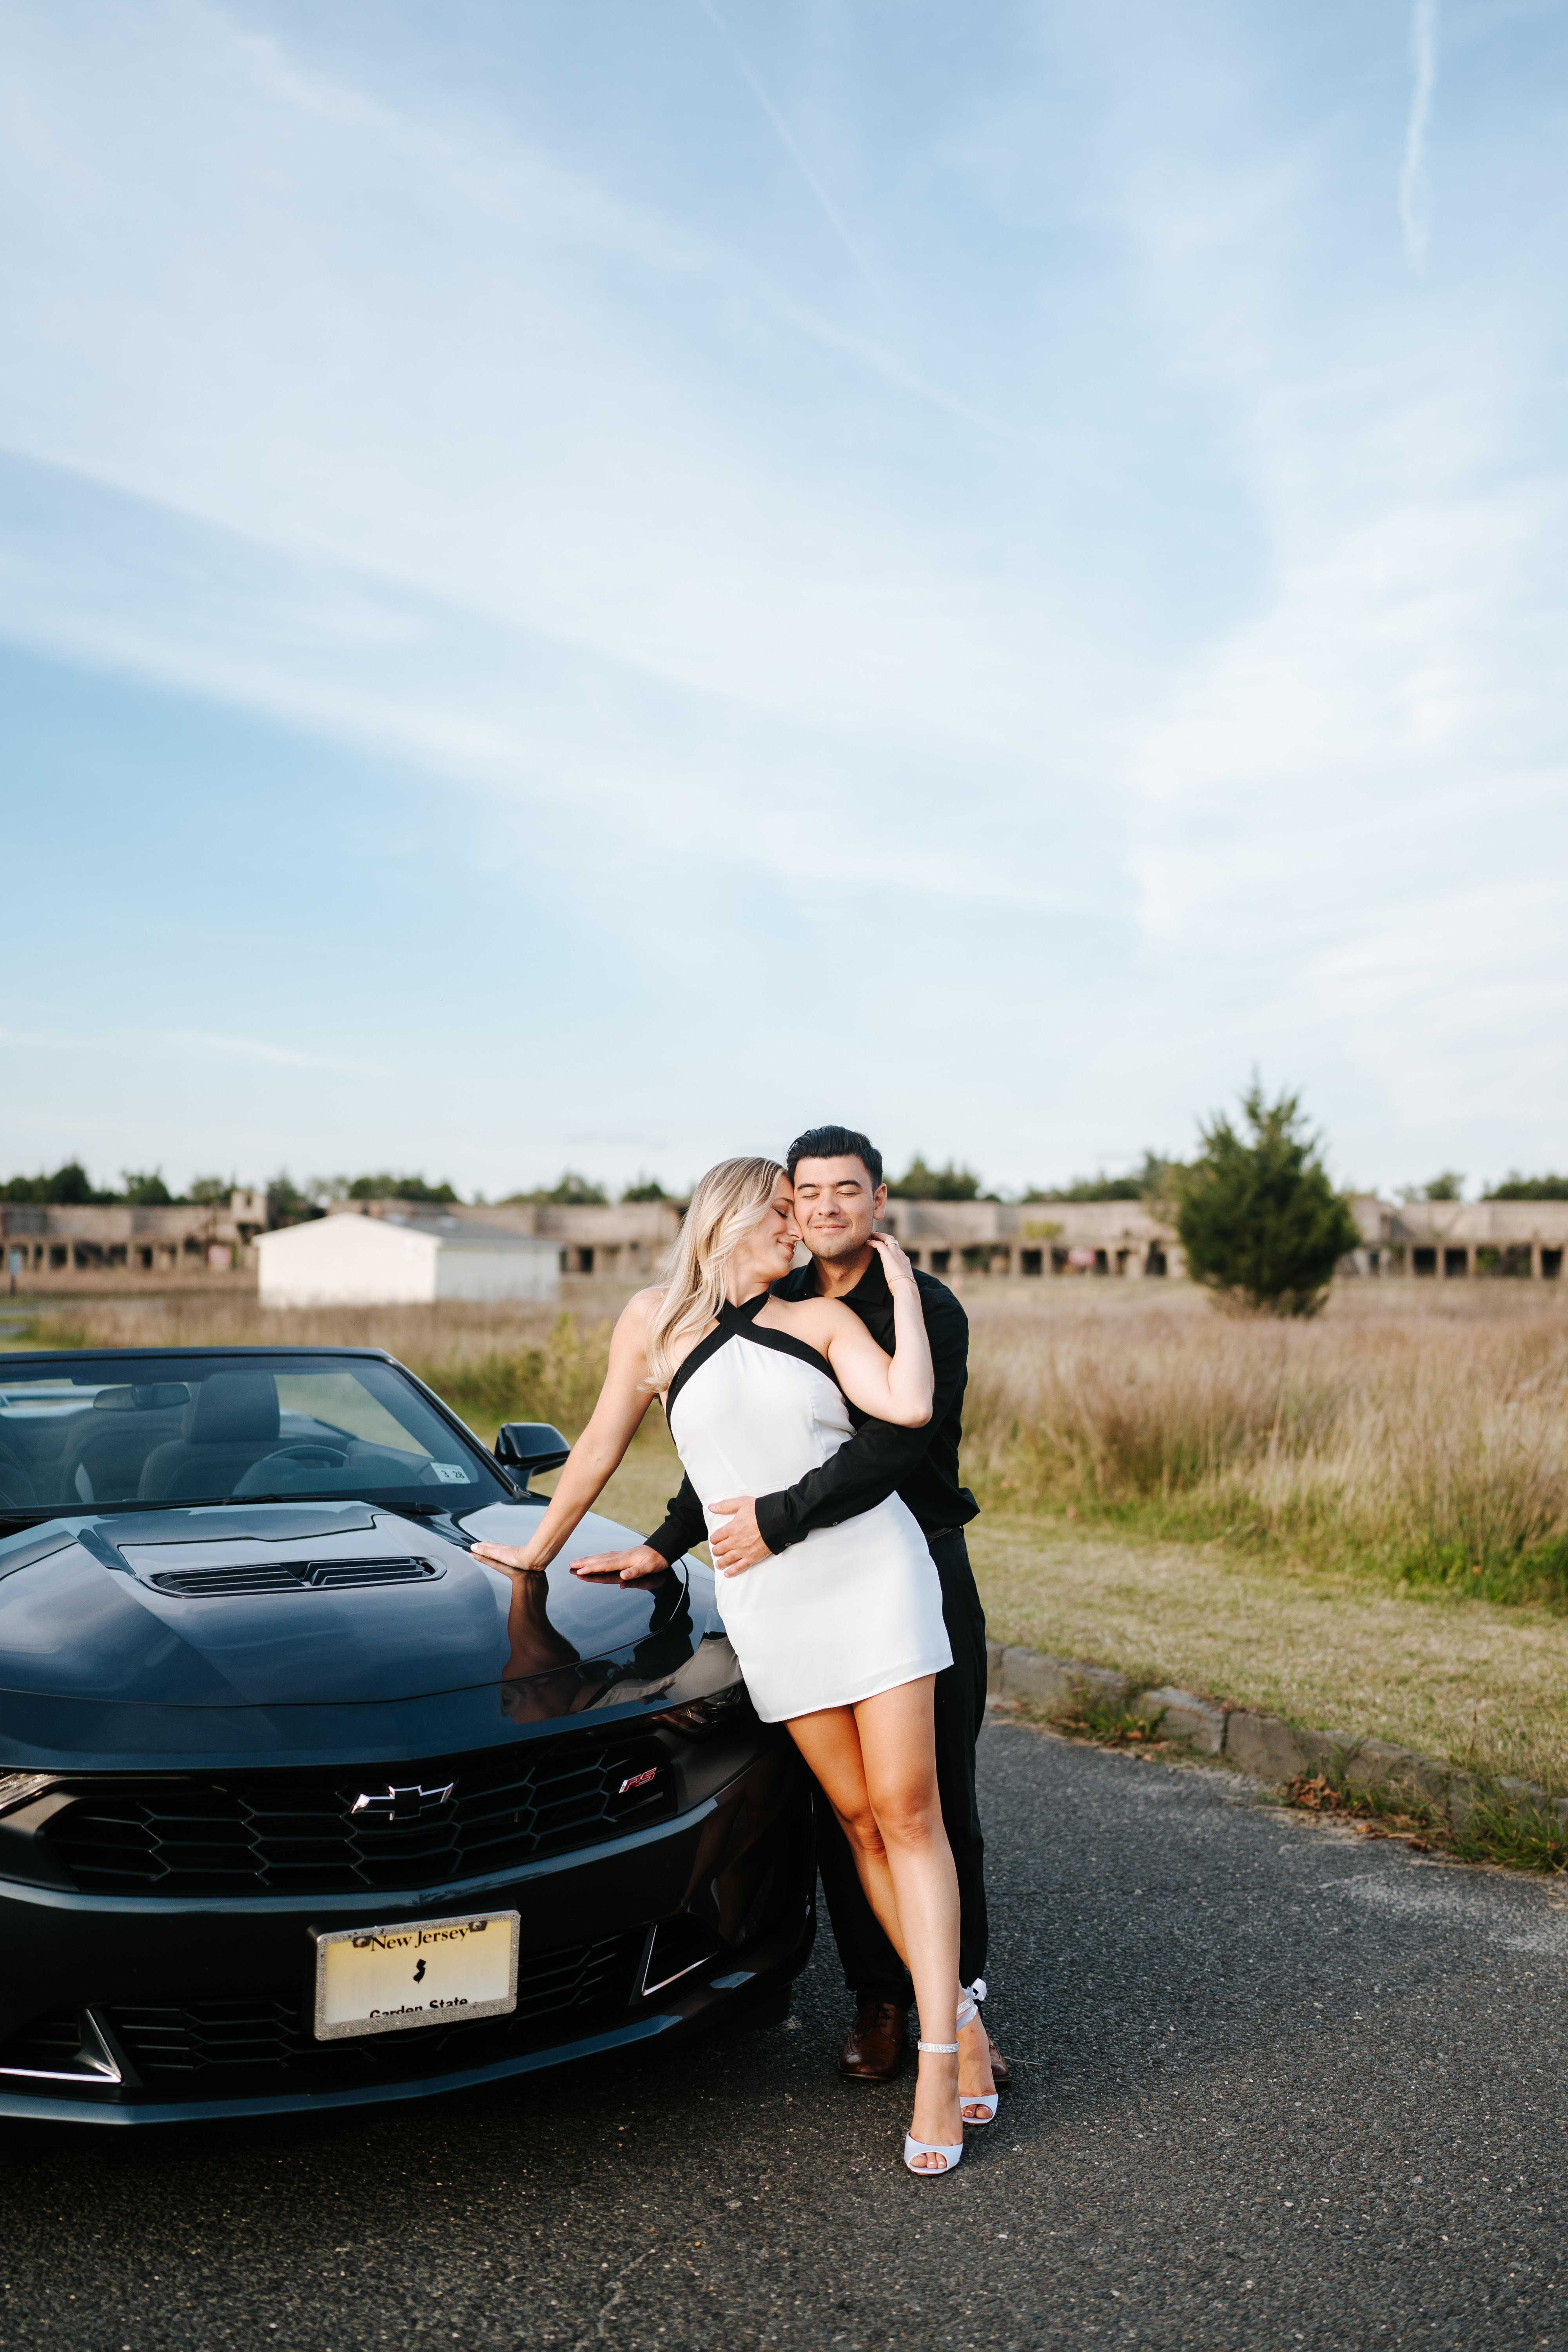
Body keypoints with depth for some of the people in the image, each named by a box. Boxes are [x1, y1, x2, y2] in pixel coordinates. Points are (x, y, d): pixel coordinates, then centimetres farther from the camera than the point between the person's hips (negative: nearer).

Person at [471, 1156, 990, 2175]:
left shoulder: (823, 1320, 3)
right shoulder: (655, 1322, 5)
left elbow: (909, 1405, -13)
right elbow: (601, 1448, 14)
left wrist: (901, 1283, -4)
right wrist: (537, 1552, 21)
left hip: (875, 1572, -1)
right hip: (768, 1603, 1)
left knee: (907, 1812, -4)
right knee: (859, 1819, 4)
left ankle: (938, 2056, -1)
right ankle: (961, 2022, 16)